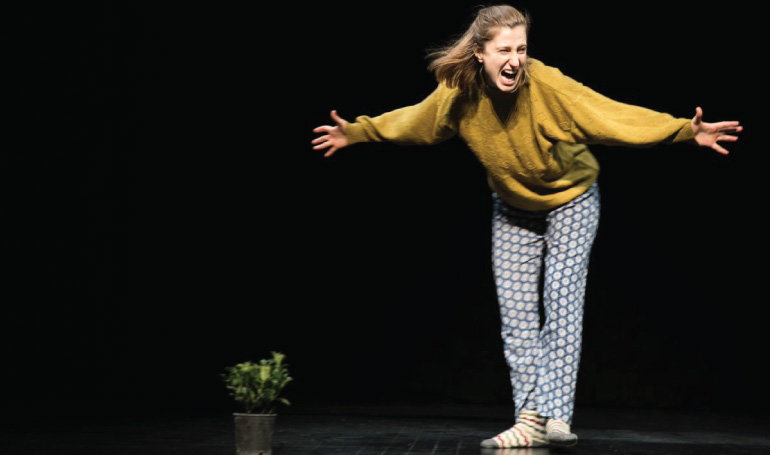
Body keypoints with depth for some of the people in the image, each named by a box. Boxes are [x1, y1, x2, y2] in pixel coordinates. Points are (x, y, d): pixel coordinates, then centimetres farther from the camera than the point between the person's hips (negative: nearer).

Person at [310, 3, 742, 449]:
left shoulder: (549, 85, -31)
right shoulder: (458, 94, -19)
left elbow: (613, 115, -33)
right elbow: (413, 122, 1)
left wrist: (686, 130, -41)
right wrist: (358, 132, 7)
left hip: (571, 200, -4)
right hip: (513, 210, 4)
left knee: (562, 304, -13)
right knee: (517, 314, 0)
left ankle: (557, 416, -9)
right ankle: (530, 420, 6)